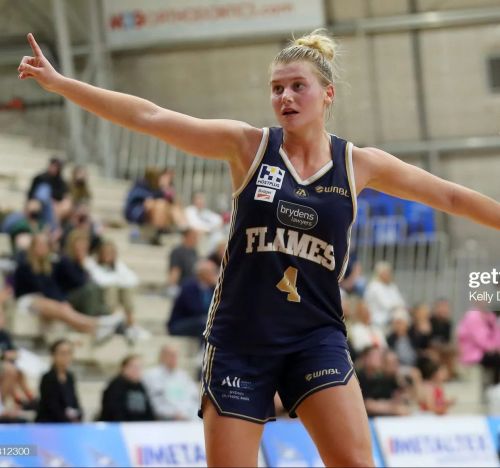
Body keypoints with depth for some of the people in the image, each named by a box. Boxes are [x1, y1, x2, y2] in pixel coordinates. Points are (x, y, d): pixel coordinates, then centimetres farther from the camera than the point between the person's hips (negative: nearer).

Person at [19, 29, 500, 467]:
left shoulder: (359, 164, 3)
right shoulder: (249, 146, 0)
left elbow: (452, 197, 11)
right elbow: (149, 116, -4)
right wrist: (59, 83, -9)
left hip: (315, 337, 0)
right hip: (240, 337, 0)